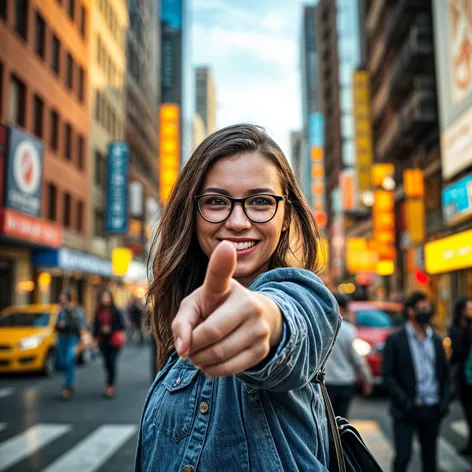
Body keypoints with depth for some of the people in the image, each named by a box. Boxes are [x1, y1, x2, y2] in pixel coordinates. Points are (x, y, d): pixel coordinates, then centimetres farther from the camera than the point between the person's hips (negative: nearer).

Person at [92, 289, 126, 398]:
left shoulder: (116, 311, -5)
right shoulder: (98, 311, 5)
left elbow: (122, 325, -3)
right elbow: (95, 325, 11)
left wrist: (110, 329, -14)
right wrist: (96, 338, 5)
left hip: (114, 341, -4)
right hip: (103, 341, 4)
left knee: (111, 362, -8)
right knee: (106, 362, 8)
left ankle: (110, 386, -3)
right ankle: (111, 385, 24)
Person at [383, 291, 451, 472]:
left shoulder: (436, 340, 11)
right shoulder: (395, 340, -4)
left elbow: (445, 374, 14)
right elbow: (388, 376, -8)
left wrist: (444, 400, 2)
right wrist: (404, 401, -15)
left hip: (432, 410, 5)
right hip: (407, 410, -4)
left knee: (430, 457, 12)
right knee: (403, 455, -7)